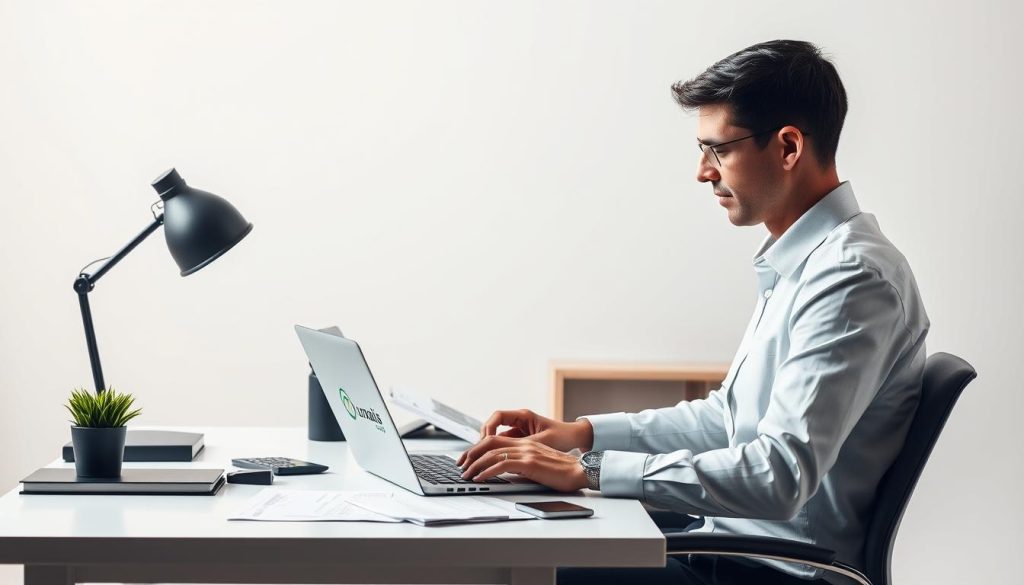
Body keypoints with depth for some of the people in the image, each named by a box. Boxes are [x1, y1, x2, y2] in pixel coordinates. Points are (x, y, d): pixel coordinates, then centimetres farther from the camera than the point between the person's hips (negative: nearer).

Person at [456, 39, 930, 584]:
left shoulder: (852, 278, -20)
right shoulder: (801, 262, 13)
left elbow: (781, 477, -29)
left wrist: (587, 471, -27)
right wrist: (583, 432, 10)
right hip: (737, 540, 10)